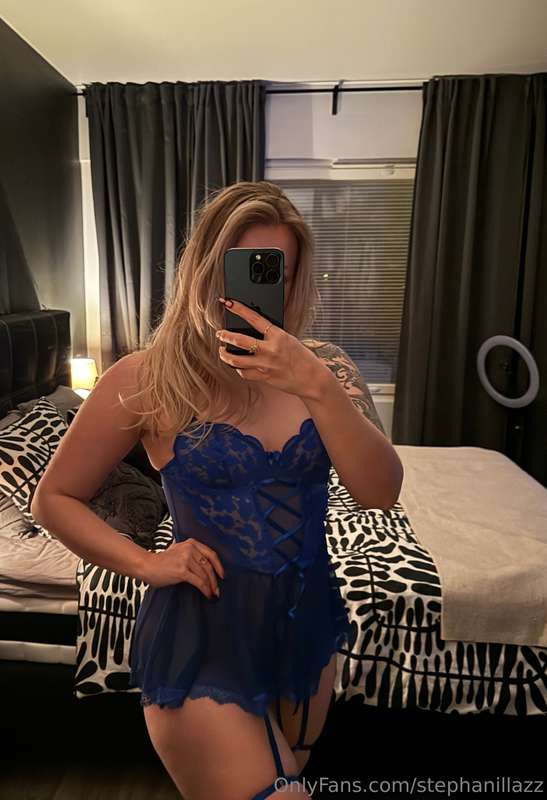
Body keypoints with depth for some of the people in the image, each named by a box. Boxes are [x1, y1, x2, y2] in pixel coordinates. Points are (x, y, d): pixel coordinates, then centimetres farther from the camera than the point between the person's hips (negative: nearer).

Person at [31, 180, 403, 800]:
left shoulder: (324, 366, -6)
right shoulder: (149, 379, -14)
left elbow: (380, 493, -17)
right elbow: (54, 499, -3)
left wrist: (317, 387, -30)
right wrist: (145, 563, -16)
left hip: (311, 626, 5)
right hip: (203, 639, -4)